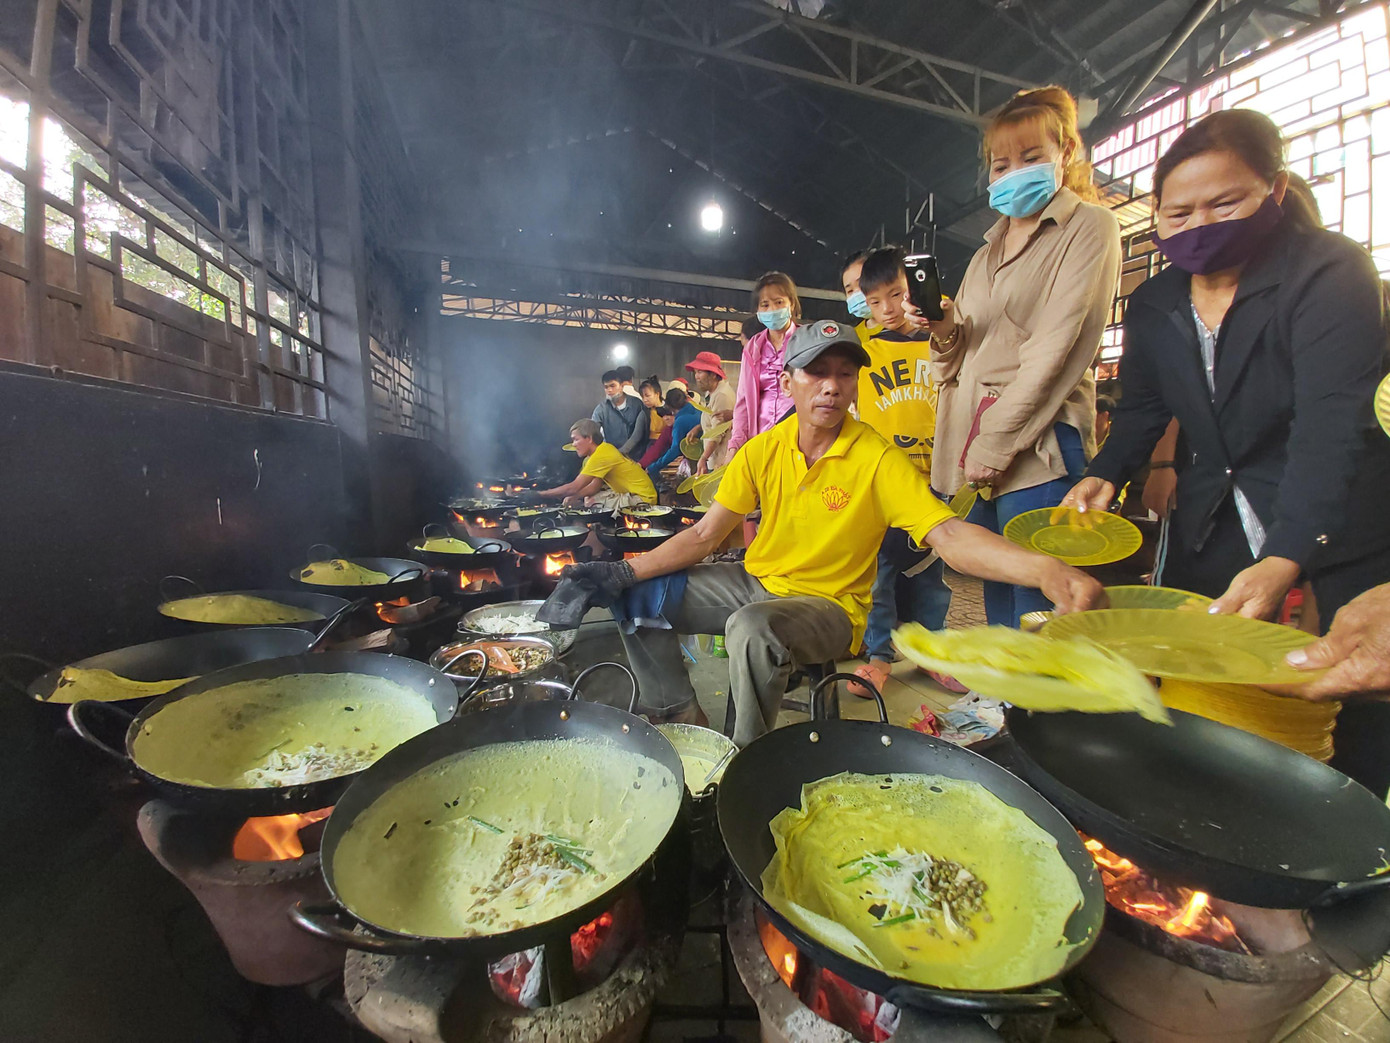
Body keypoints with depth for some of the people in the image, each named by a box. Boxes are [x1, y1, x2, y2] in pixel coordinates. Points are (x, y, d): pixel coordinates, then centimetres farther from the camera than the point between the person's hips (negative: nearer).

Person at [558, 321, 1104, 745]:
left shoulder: (877, 459, -15)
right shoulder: (763, 451, -3)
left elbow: (947, 533, -26)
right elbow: (704, 535, -2)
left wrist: (1045, 568, -44)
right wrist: (627, 571, -12)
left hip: (829, 603, -5)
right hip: (757, 581, 5)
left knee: (752, 629, -37)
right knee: (638, 599, -1)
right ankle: (682, 718, 15)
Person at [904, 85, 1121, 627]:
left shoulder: (1090, 226, 5)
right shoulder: (989, 249, 24)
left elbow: (1057, 347, -8)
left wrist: (995, 443, -14)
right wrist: (943, 328, -3)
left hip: (1038, 447, -6)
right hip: (975, 453, 6)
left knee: (1035, 613, -7)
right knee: (999, 609, 9)